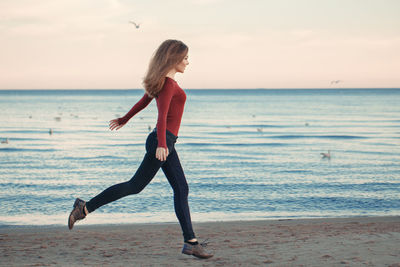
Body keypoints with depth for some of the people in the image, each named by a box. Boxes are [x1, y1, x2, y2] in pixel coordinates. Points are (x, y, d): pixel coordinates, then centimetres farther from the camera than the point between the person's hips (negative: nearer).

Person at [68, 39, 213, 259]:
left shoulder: (165, 82, 15)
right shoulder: (169, 83, -14)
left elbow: (143, 101, 28)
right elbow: (162, 115, -26)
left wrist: (124, 119, 40)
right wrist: (161, 144, -37)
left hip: (165, 142, 10)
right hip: (162, 141, -10)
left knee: (181, 189, 4)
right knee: (135, 186, -5)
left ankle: (190, 242, 2)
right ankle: (85, 207, 3)